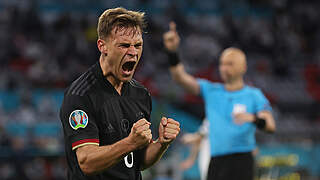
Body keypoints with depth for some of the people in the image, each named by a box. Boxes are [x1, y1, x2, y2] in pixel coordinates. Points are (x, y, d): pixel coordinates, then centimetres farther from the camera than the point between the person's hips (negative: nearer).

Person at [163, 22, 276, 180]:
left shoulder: (254, 95, 4)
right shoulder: (210, 91, 13)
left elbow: (271, 126, -7)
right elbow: (181, 78, 2)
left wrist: (252, 118, -29)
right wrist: (172, 52, -14)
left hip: (241, 162, -4)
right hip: (216, 161, 4)